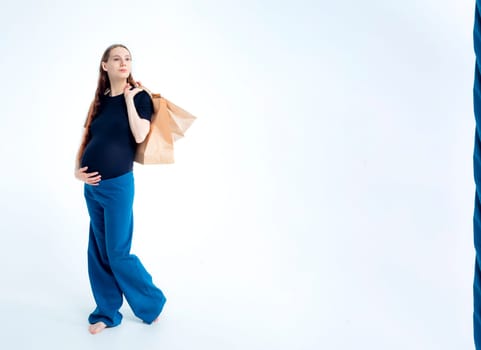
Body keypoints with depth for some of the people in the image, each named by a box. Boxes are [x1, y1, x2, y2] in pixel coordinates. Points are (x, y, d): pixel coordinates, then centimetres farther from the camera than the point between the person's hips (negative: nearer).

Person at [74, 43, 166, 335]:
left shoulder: (140, 96, -4)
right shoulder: (100, 100, 10)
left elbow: (140, 135, -21)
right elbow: (86, 138, 15)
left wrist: (129, 98, -14)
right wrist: (77, 169, 2)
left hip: (118, 184, -6)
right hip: (92, 186, 6)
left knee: (117, 253, -1)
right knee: (98, 252, 11)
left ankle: (153, 302, 19)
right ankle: (107, 312, 25)